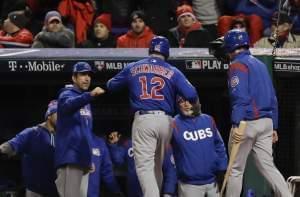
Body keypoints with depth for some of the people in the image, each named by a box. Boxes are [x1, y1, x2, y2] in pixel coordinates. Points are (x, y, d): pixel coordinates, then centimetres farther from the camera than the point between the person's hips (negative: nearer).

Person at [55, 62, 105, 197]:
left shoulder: (85, 100, 23)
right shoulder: (67, 95, -3)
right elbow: (69, 104, -29)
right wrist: (91, 95, -47)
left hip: (83, 159, 9)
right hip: (70, 159, -9)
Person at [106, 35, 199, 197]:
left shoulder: (132, 68, 11)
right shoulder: (172, 71, 7)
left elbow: (110, 85, 23)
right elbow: (191, 95, -3)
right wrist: (196, 110, 18)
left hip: (143, 119, -2)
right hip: (165, 121, 2)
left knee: (144, 166, -9)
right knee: (158, 165, 17)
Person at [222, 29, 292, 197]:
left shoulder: (237, 65, -6)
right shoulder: (260, 64, 18)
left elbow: (239, 97, -19)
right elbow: (273, 99, 19)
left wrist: (236, 125, -27)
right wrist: (274, 127, 21)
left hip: (247, 122, -7)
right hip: (266, 121, 7)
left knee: (236, 168, 4)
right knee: (267, 165, 4)